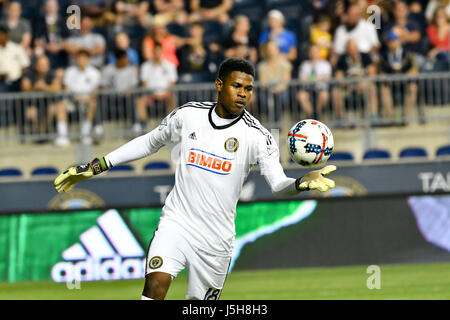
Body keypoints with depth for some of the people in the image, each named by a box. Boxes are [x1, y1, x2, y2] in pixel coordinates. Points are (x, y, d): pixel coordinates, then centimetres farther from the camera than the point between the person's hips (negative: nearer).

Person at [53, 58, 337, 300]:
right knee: (155, 285, -22)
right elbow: (150, 142, 16)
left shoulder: (256, 135, -8)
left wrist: (302, 182, -40)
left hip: (216, 238, -1)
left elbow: (279, 185, -16)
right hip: (176, 222, 1)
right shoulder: (188, 115, 0)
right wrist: (97, 166, 16)